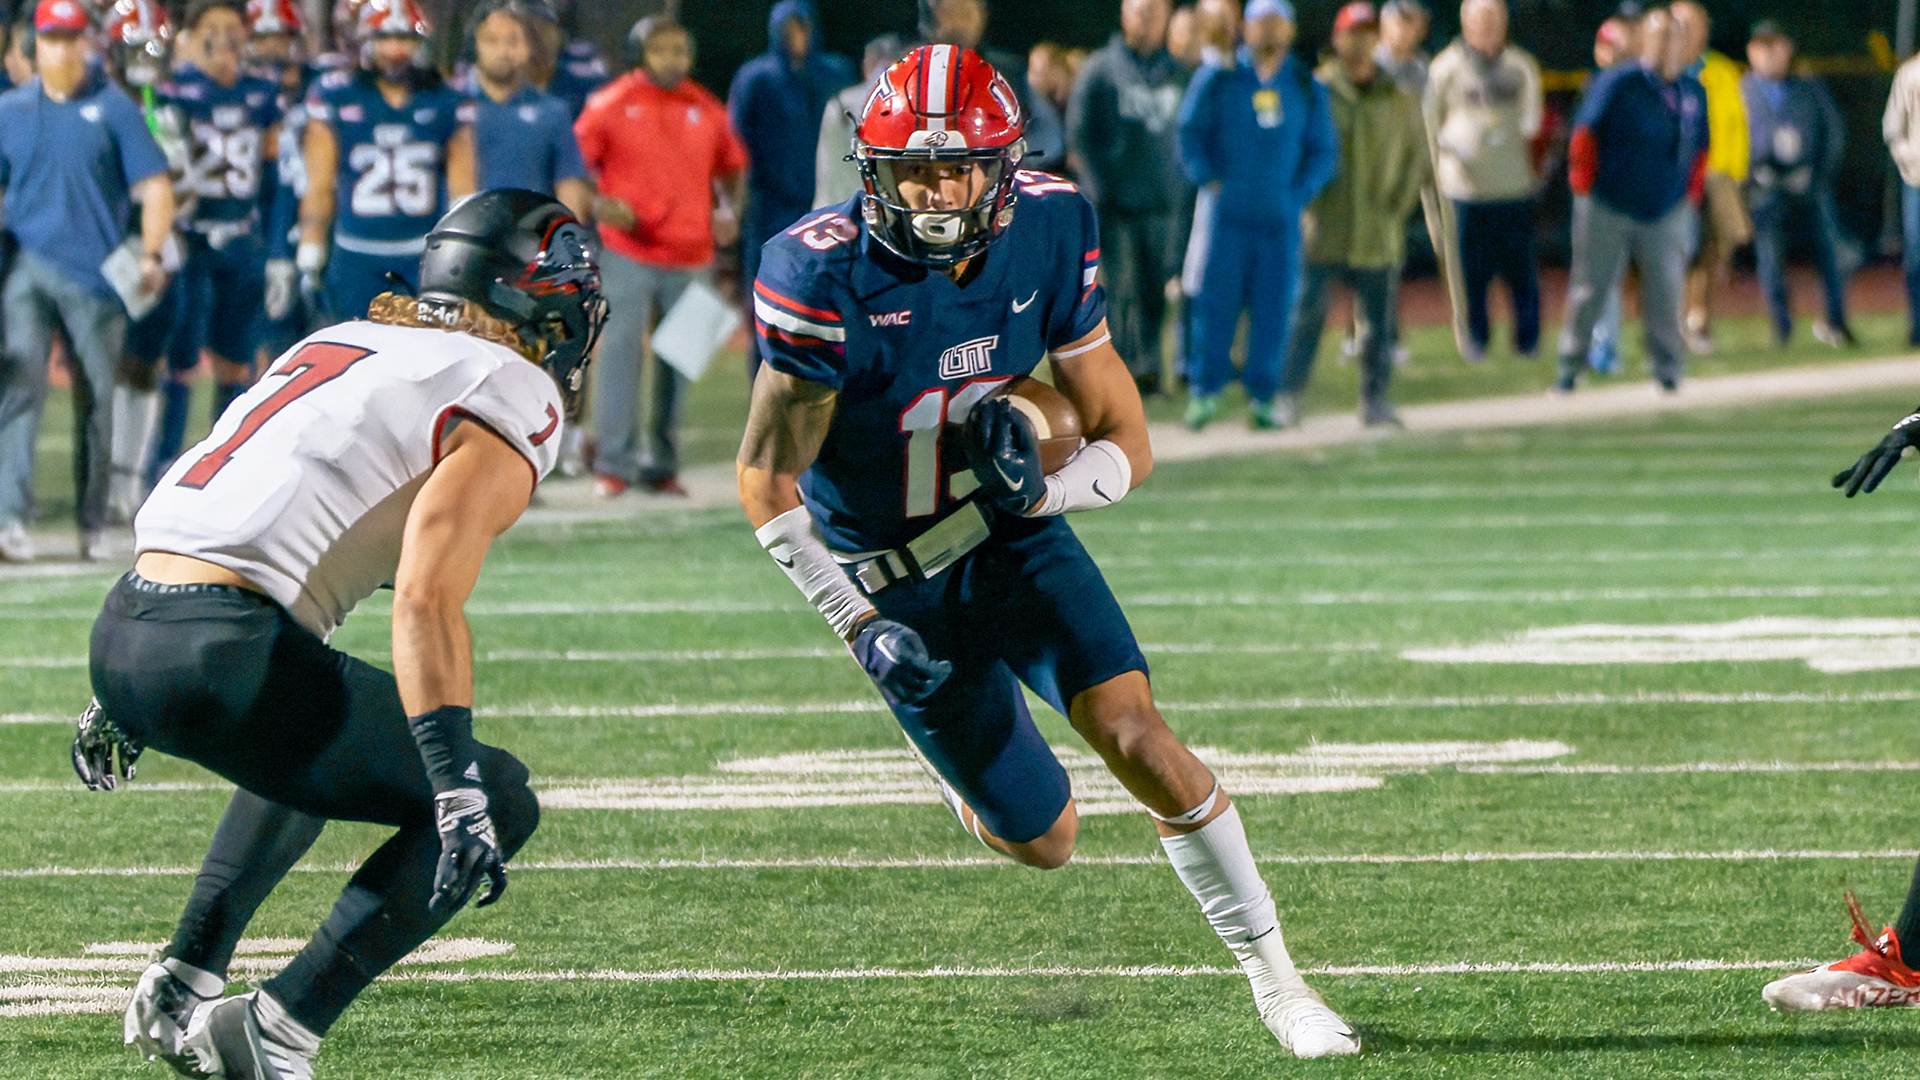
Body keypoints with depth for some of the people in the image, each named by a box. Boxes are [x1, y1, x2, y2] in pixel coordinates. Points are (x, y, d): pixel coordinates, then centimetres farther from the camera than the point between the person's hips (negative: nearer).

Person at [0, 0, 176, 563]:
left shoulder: (114, 108, 2)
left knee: (96, 399, 5)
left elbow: (154, 186, -1)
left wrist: (150, 255, -14)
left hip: (95, 274, -1)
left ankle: (93, 522, 18)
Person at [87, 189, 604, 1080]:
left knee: (322, 747, 37)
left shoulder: (340, 344, 25)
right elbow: (426, 601, -17)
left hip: (122, 633, 9)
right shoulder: (508, 405, -2)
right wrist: (458, 790, -23)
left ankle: (181, 988, 27)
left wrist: (128, 699, 38)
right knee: (500, 805, 3)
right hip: (225, 658, -9)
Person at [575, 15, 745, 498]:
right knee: (620, 351, -9)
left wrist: (729, 209, 5)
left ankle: (663, 465, 12)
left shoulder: (706, 110, 9)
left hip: (690, 258, 4)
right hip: (628, 254, -4)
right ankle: (614, 462, -7)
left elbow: (731, 167, 22)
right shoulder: (611, 105, -2)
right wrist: (599, 205, -14)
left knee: (677, 363, 5)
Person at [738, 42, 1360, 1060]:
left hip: (1010, 537, 2)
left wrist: (1042, 489, -27)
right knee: (1044, 840, 2)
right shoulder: (827, 276, -25)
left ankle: (1275, 980, -5)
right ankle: (958, 770, 39)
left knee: (1137, 739, -19)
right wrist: (860, 628, -20)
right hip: (893, 583, -2)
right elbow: (766, 481, -16)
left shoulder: (1045, 237, -13)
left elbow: (1126, 445, -6)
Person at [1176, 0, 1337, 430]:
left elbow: (1323, 152, 13)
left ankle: (1262, 397, 6)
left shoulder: (1307, 88, 11)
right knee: (1216, 300, -4)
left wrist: (1299, 194, 0)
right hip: (1228, 213, -2)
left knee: (1273, 307, 0)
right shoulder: (1218, 79, 5)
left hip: (1282, 217, 2)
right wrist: (1209, 181, -4)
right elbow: (1189, 132, 8)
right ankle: (1204, 391, 4)